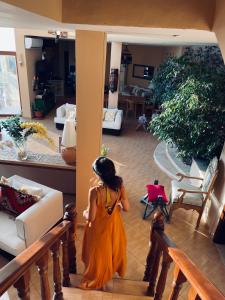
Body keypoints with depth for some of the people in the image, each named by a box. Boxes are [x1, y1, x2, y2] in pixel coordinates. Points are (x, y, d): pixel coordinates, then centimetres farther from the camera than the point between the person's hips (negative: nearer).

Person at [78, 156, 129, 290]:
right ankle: (113, 269, 60)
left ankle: (95, 281, 48)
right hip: (114, 225, 4)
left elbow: (91, 217, -25)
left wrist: (85, 213, -3)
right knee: (114, 248, 32)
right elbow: (126, 208, -8)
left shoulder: (95, 191, -34)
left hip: (99, 228, -4)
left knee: (99, 254, 23)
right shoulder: (120, 186, -21)